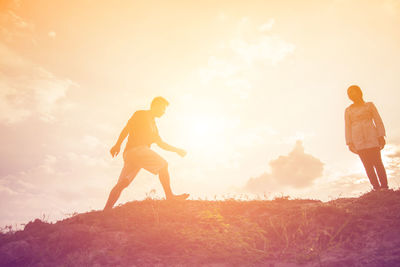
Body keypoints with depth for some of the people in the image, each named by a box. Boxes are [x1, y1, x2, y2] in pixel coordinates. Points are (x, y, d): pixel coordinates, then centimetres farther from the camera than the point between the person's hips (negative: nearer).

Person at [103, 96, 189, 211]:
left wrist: (177, 150, 28)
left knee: (122, 183, 0)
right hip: (136, 149, -8)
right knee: (163, 164, -10)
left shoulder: (153, 124, 32)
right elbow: (127, 128, -4)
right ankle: (169, 196, -14)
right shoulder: (141, 114, 7)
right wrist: (118, 145, -15)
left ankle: (106, 210, -5)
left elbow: (161, 143, 34)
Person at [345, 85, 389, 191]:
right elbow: (348, 127, 11)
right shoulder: (348, 110, 13)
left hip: (371, 137, -1)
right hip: (358, 140, 1)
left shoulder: (369, 105, 11)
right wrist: (349, 143, 3)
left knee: (377, 162, -7)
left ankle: (384, 187, -2)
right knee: (368, 165, -3)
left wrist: (381, 136, -2)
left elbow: (378, 121, 7)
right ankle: (377, 188, 0)